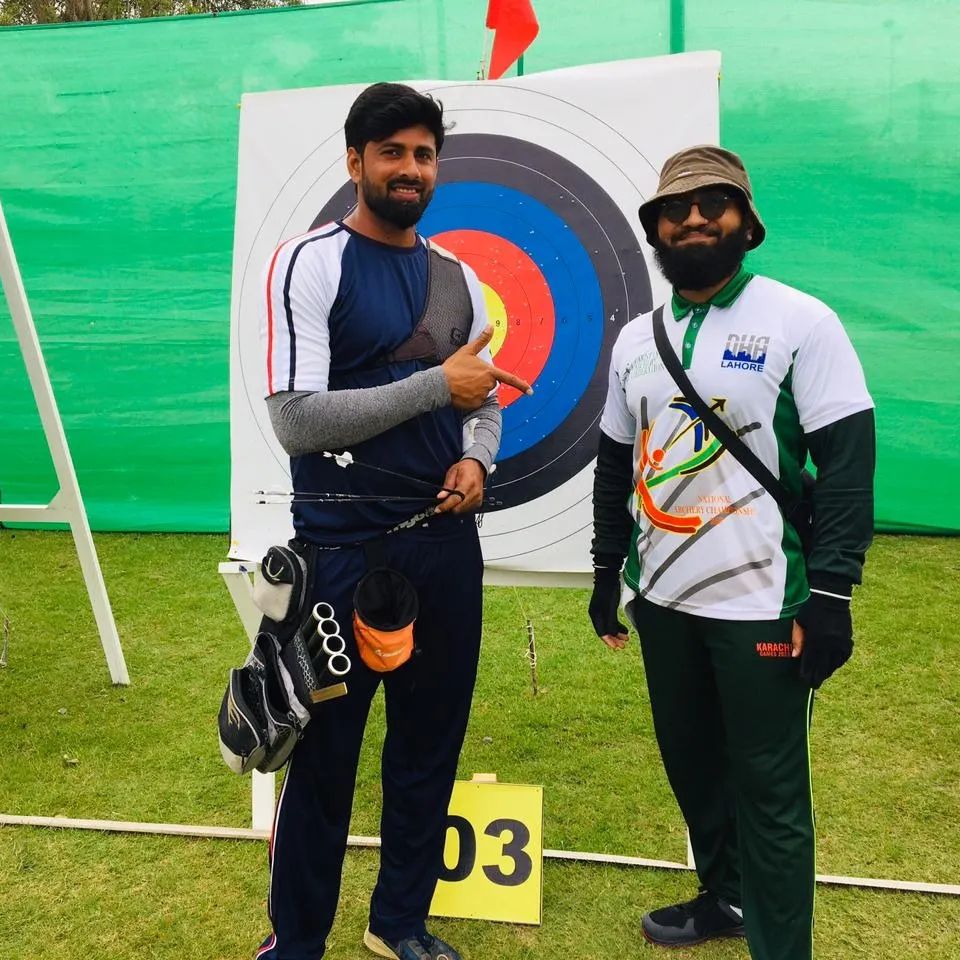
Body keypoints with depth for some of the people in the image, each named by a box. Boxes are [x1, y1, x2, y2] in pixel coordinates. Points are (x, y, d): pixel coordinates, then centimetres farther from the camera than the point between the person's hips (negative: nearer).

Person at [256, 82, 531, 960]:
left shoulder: (458, 279, 11)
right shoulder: (309, 263, -7)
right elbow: (296, 420, -17)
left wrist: (475, 460, -6)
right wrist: (437, 385, -18)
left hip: (446, 541, 6)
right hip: (344, 548, -5)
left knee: (431, 744, 14)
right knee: (325, 753, 7)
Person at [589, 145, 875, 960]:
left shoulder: (801, 321, -7)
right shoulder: (636, 339, 8)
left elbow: (848, 461, -11)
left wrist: (830, 594, -15)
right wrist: (608, 572, 15)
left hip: (761, 603, -5)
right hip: (662, 597, 6)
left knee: (769, 785, 4)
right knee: (691, 761, 18)